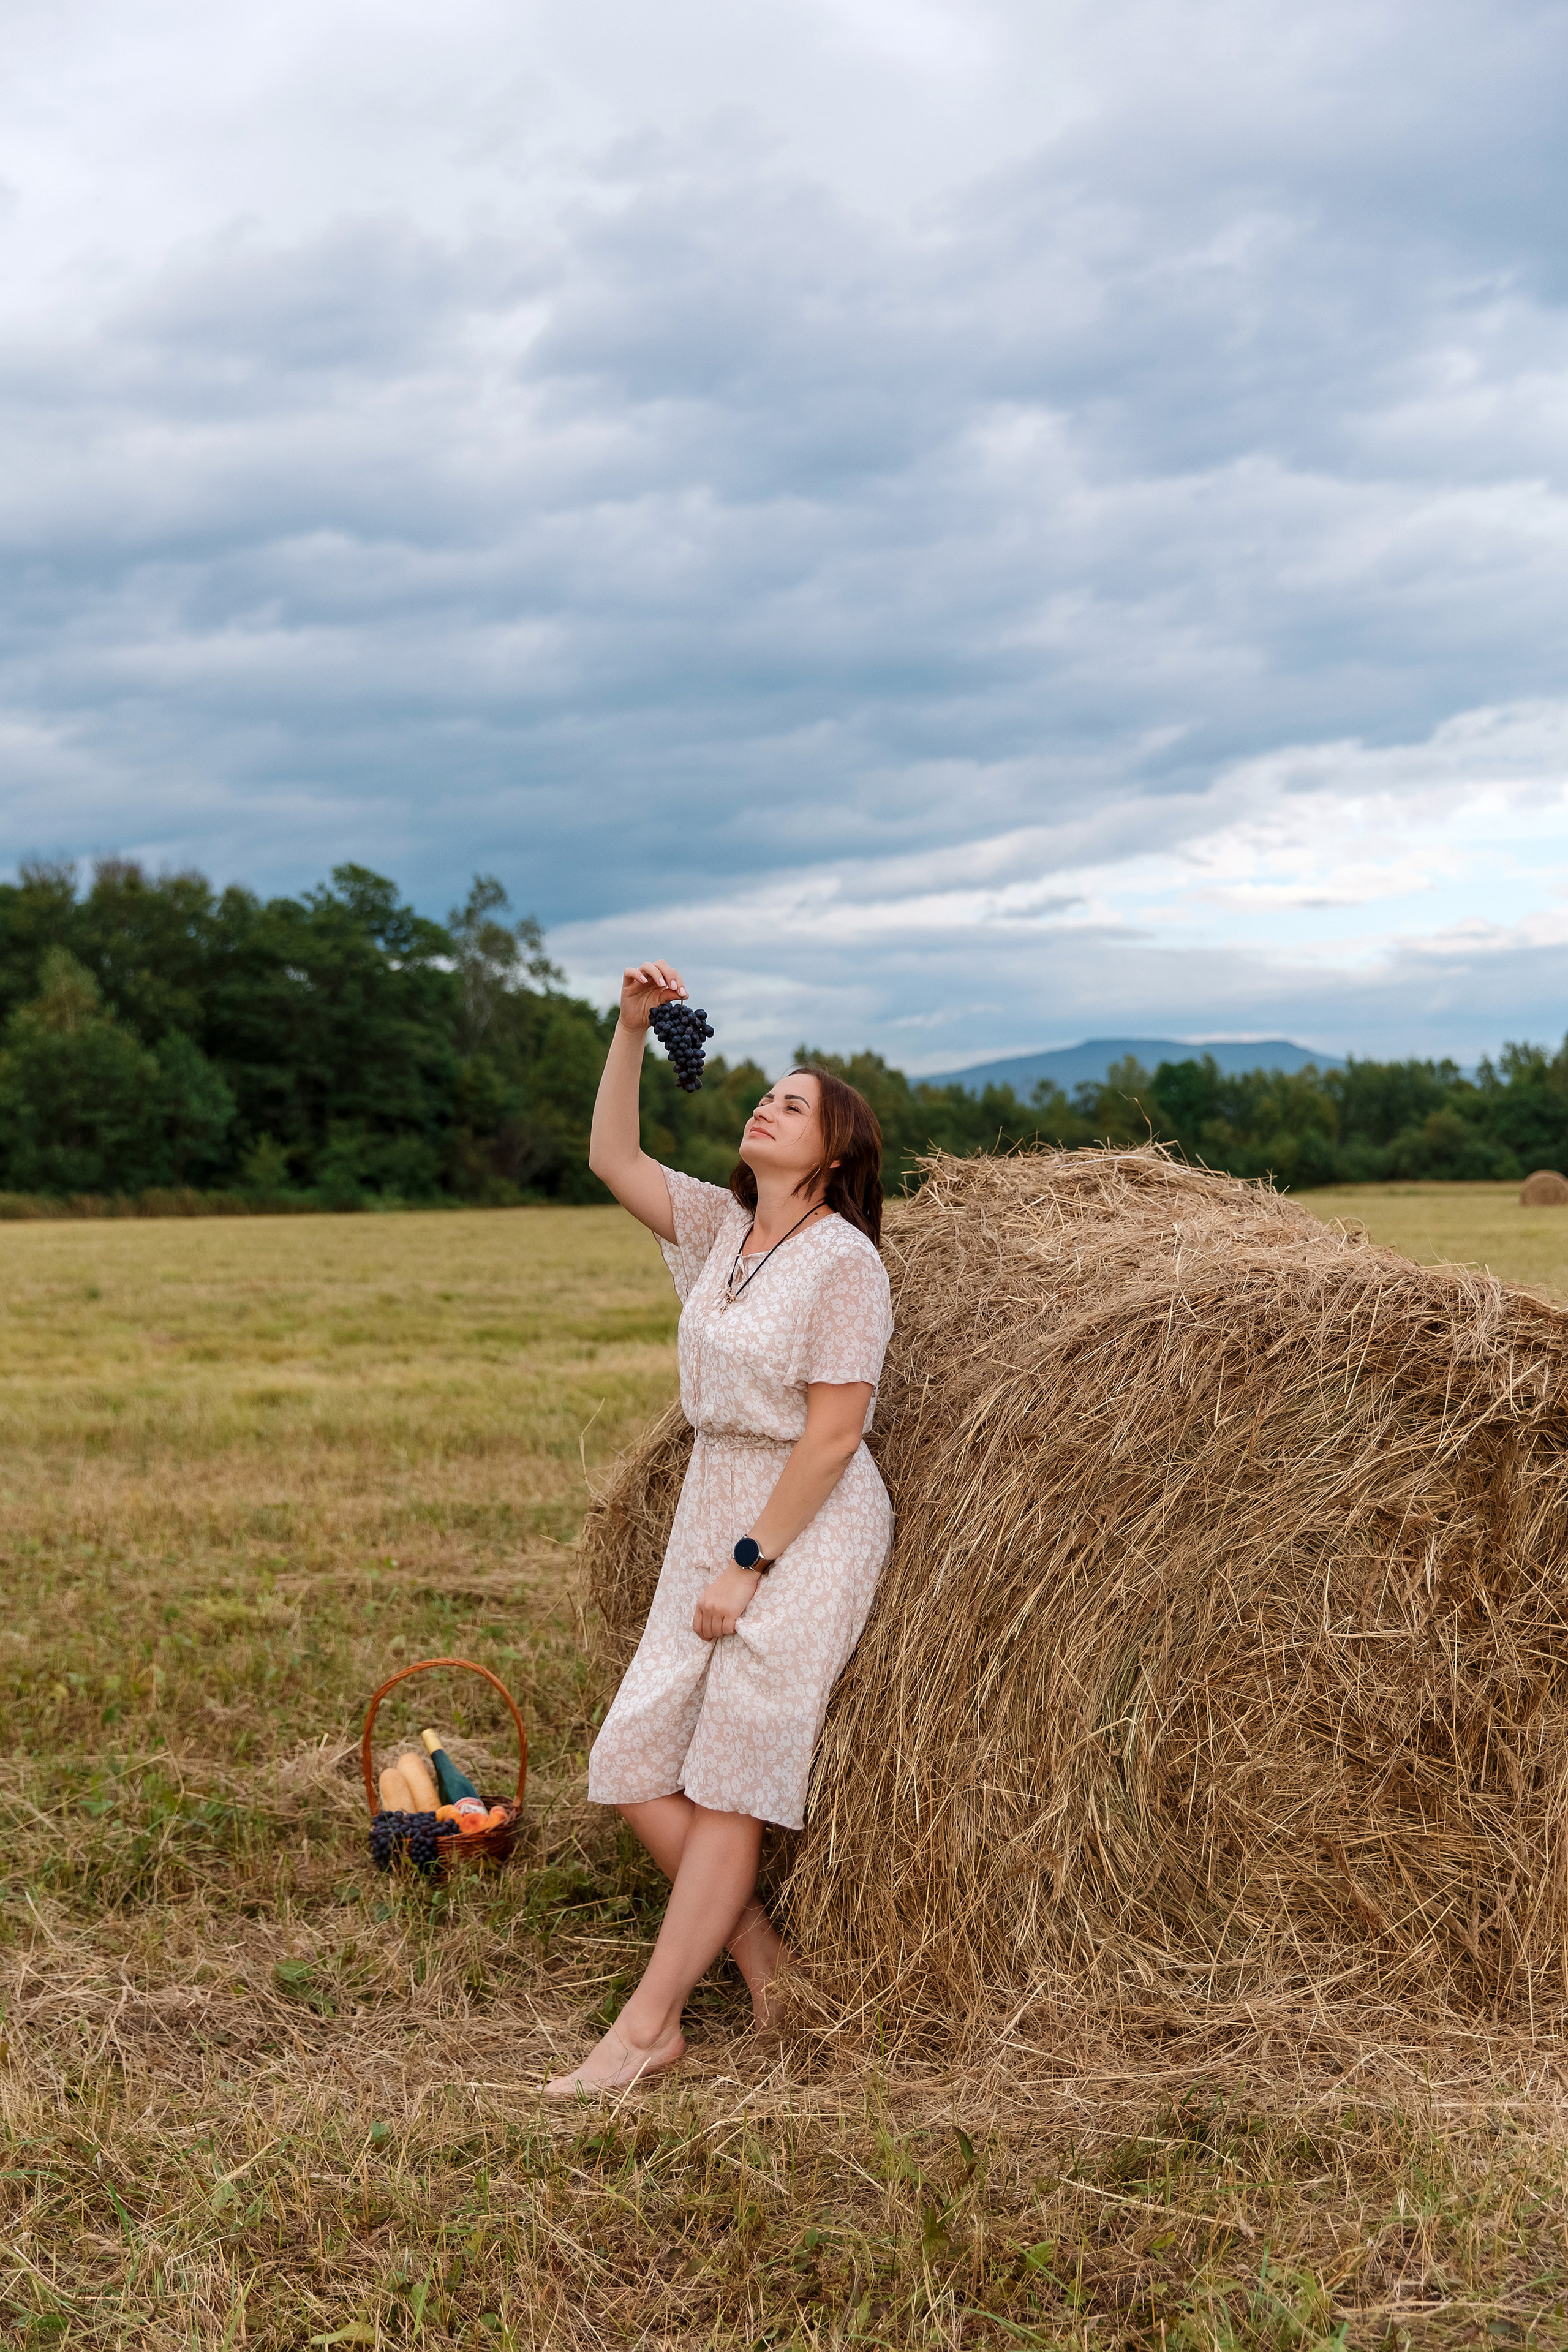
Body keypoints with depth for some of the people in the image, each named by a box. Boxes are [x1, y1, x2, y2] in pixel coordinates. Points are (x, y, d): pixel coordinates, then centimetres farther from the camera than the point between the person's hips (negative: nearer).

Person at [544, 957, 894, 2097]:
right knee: (634, 1765, 3)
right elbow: (614, 1157, 7)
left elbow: (832, 1435, -17)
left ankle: (649, 2027, 1)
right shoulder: (722, 1226, 8)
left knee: (729, 1785, -5)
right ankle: (767, 1963, 16)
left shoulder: (844, 1261, -13)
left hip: (809, 1530, -8)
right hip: (713, 1507, 8)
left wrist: (748, 1567, -17)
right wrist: (632, 1027, -2)